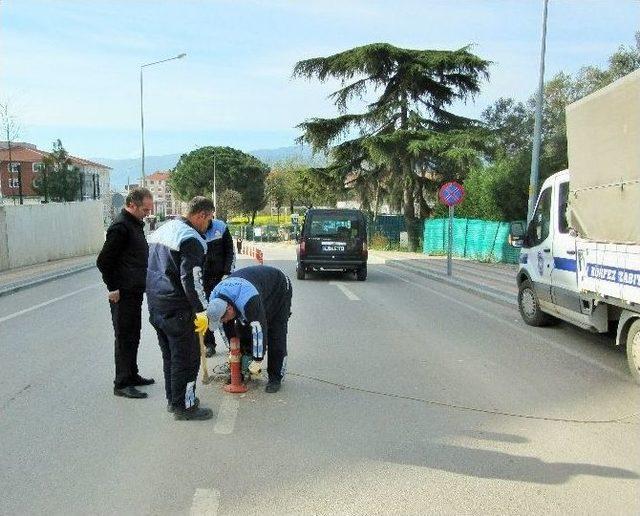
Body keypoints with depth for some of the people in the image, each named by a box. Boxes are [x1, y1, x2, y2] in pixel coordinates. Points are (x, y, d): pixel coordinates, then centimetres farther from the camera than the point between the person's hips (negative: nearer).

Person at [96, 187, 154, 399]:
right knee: (124, 338, -3)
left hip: (135, 292, 9)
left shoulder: (135, 223, 13)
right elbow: (103, 261, -19)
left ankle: (132, 375, 27)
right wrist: (113, 288, -16)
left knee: (133, 336, 16)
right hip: (123, 294, -9)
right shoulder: (121, 226, -17)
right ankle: (122, 384, 4)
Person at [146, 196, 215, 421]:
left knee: (169, 355, 19)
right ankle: (183, 406, 6)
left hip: (154, 304, 10)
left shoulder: (162, 229, 15)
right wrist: (201, 311, -18)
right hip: (176, 309, -9)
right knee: (187, 356, 0)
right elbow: (191, 279, -22)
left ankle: (173, 399, 28)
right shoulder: (191, 239, -16)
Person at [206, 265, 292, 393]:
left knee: (276, 336, -12)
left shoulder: (248, 300, -45)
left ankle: (275, 378, -1)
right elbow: (227, 327, -2)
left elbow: (259, 330, -39)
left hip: (279, 290, -7)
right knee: (241, 329, 3)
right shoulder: (215, 300, -19)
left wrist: (258, 360, -29)